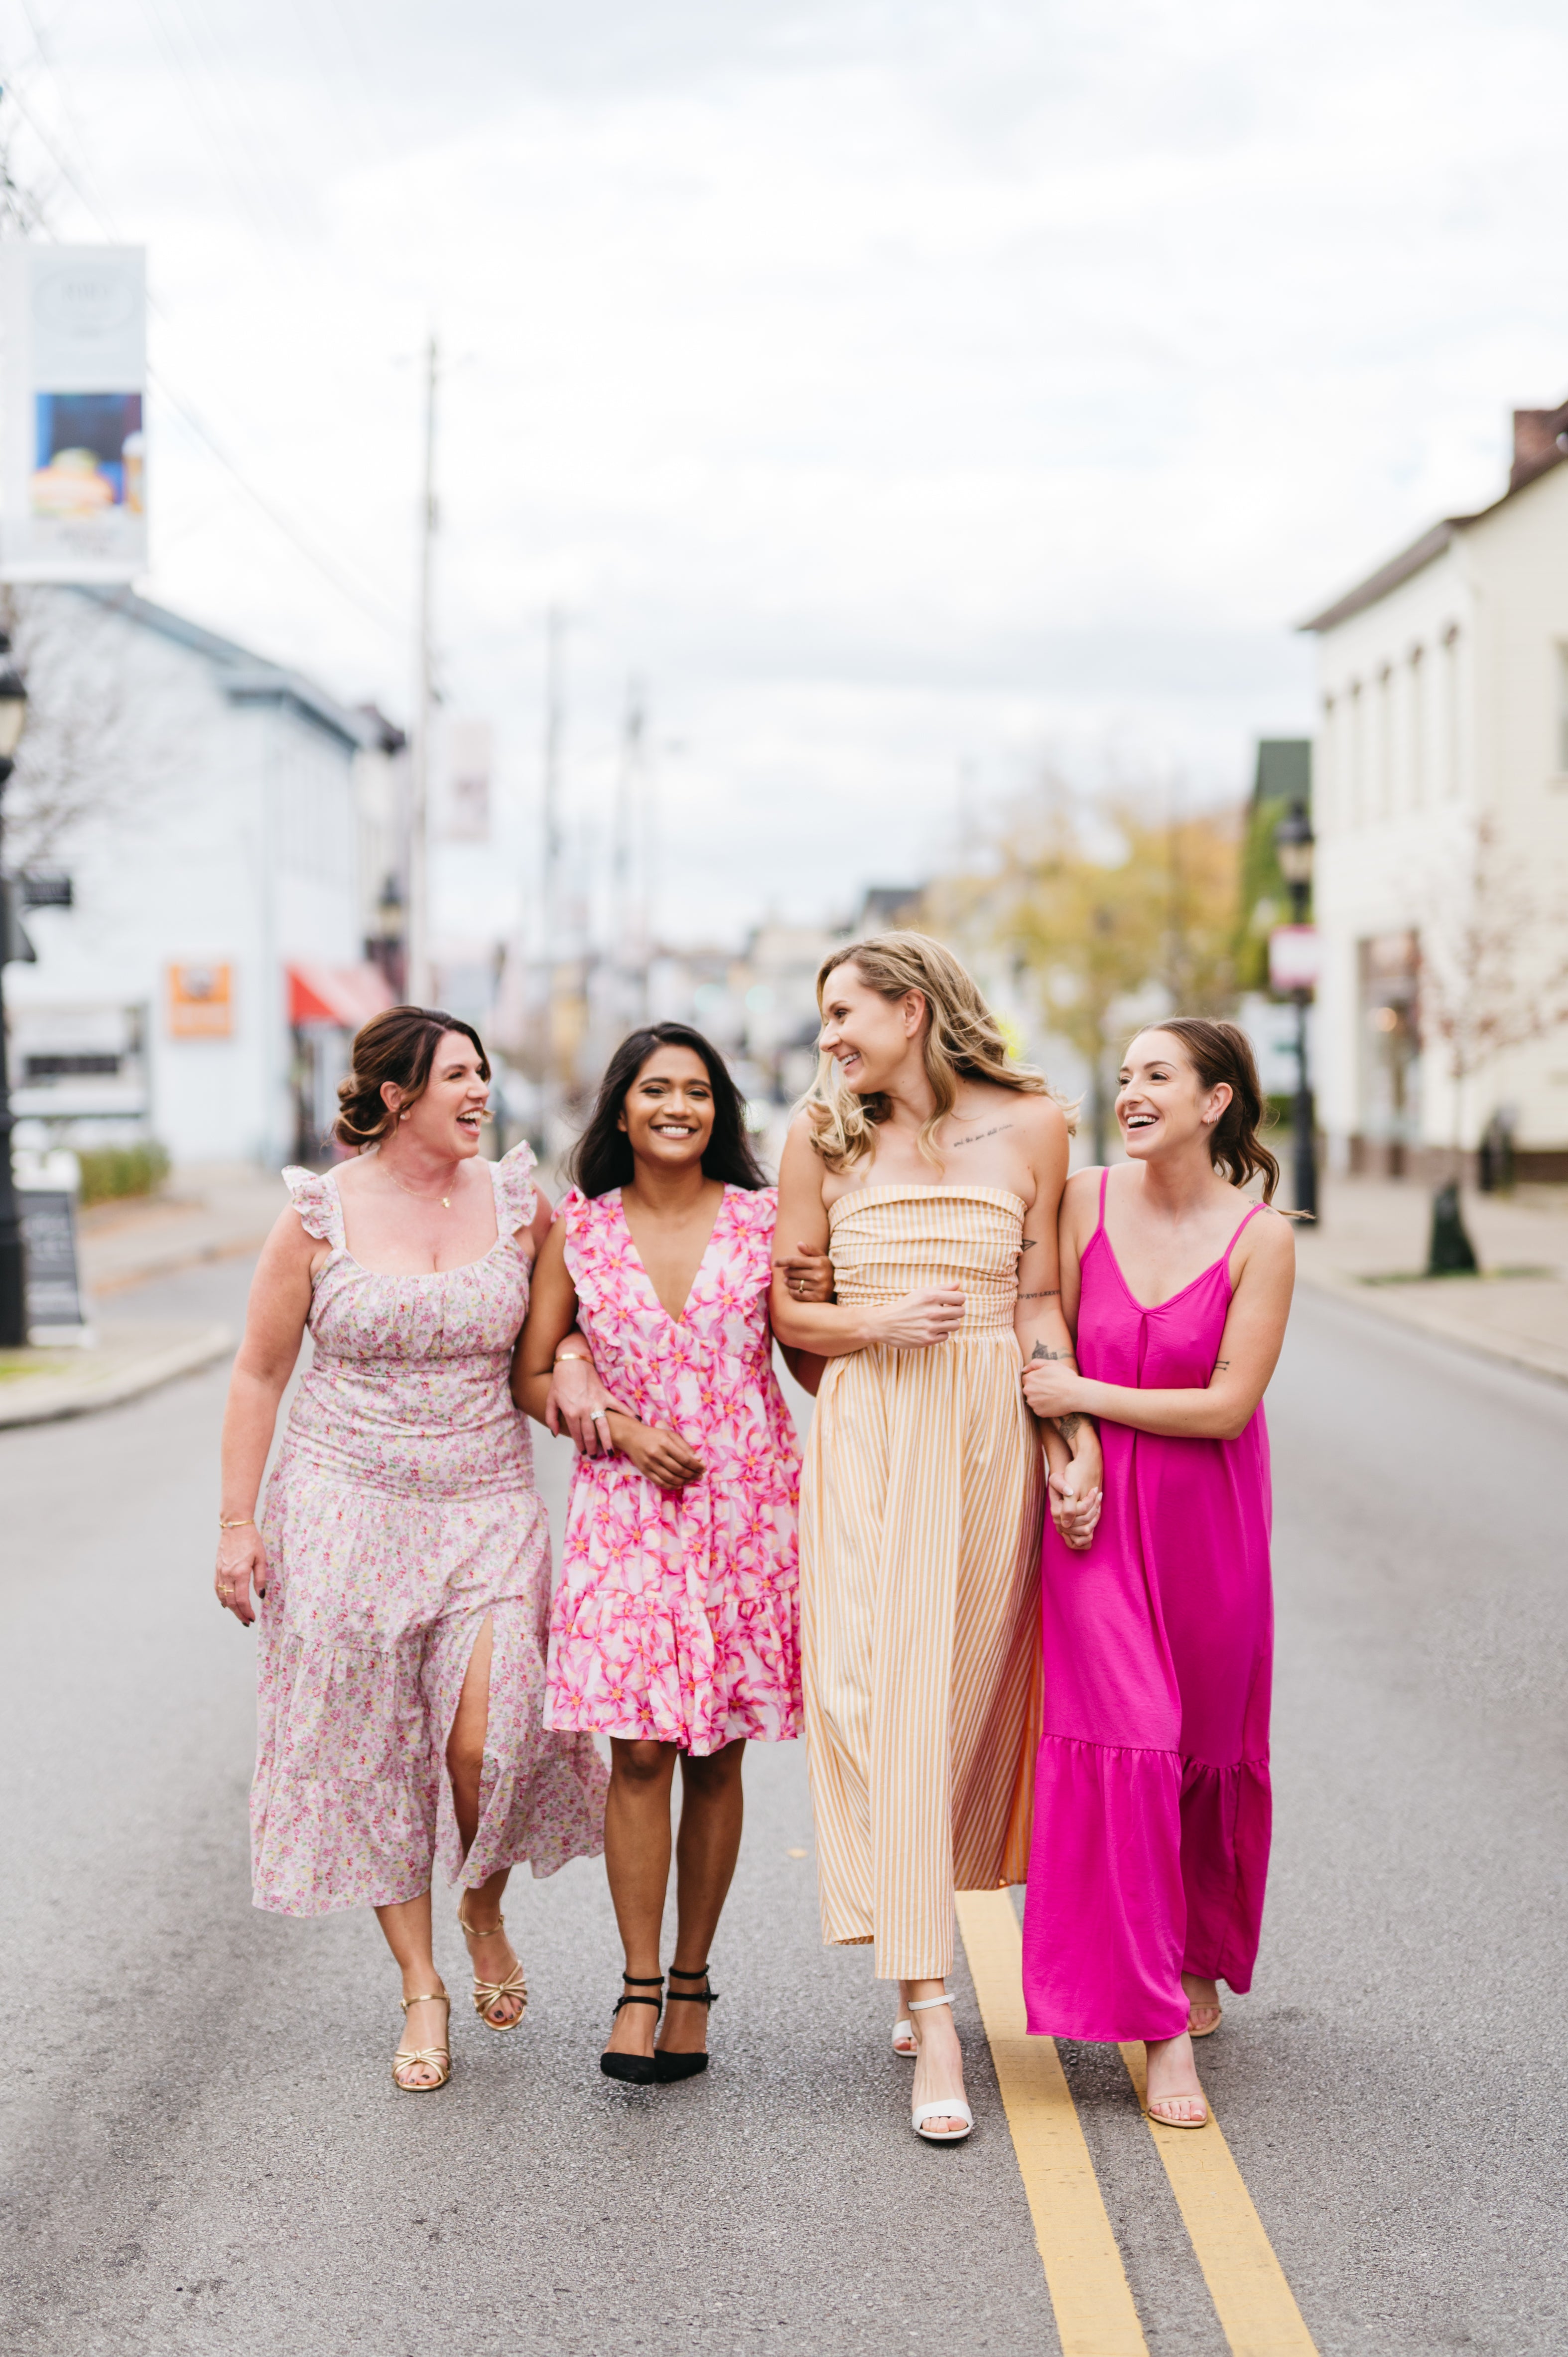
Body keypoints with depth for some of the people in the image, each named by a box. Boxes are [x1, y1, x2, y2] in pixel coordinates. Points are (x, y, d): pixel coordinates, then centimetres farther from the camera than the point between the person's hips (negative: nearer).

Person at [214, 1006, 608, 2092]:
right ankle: (422, 1988, 15)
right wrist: (238, 1523, -1)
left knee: (487, 1741, -12)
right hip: (346, 1505, -1)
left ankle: (486, 1910, 20)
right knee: (370, 1750, 2)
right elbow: (260, 1373, 2)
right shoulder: (319, 1215, -3)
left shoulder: (519, 1205, 2)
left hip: (487, 1508, 1)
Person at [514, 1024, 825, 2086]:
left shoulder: (765, 1221, 3)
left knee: (715, 1755, 4)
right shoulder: (579, 1230, 4)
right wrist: (613, 1424, -7)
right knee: (639, 1749, -9)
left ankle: (691, 1980, 17)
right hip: (625, 1509, 0)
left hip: (748, 1508, 0)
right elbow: (530, 1376, 9)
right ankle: (638, 1987, 1)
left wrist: (814, 1301, -12)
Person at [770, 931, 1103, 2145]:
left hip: (990, 1430, 1)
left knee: (966, 1692, 5)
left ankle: (921, 1974, 24)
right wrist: (884, 1326, -12)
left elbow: (1039, 1299, 6)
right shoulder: (825, 1136, 6)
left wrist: (1074, 1440, -4)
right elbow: (789, 1309, 8)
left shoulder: (1031, 1125, 4)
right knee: (884, 1694, -10)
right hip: (866, 1437, 0)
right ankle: (933, 2019, -11)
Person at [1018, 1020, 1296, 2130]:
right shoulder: (1087, 1200, -2)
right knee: (1123, 1743, -10)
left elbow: (1228, 1405, -12)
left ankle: (1198, 1958, 37)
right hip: (1099, 1508, 0)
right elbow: (1048, 1350, 5)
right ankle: (1162, 2029, -6)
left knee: (1208, 1745, 12)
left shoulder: (1261, 1237, -9)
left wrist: (1087, 1396, -13)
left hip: (1206, 1520, 0)